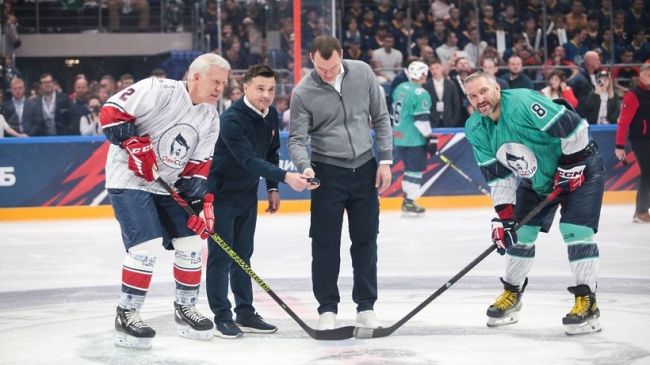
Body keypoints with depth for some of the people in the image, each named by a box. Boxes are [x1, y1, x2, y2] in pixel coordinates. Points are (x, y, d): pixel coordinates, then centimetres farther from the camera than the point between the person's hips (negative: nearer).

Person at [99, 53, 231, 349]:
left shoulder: (211, 119, 5)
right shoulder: (159, 91, -18)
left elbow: (199, 166, 7)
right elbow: (111, 112, -20)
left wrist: (204, 202, -5)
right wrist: (136, 146, -24)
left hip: (168, 185, 8)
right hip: (130, 180, -8)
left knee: (191, 241, 7)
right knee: (147, 245, -18)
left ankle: (185, 308, 24)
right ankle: (126, 315, -5)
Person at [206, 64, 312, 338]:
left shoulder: (271, 115, -1)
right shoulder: (232, 119, -26)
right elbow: (249, 160, -35)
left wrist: (272, 188, 10)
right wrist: (285, 177, -42)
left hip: (247, 193, 8)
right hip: (221, 193, -8)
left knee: (243, 254, 13)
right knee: (221, 254, -4)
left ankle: (245, 313, 18)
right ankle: (222, 317, 1)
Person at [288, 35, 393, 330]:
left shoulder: (362, 74, -5)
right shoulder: (303, 92, -12)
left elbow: (380, 118, 3)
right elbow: (297, 139, -9)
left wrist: (385, 160, 0)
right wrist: (305, 166, -28)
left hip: (364, 169, 2)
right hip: (327, 172, -2)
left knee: (366, 240, 8)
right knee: (326, 243, 1)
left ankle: (366, 306, 18)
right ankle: (327, 308, 11)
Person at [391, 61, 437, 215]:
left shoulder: (400, 88, 10)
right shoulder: (420, 94, -16)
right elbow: (421, 119, -20)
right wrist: (430, 138, -15)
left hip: (399, 137, 8)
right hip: (414, 139, -8)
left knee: (409, 168, 19)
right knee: (416, 170, -1)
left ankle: (406, 200, 22)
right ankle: (410, 202, -1)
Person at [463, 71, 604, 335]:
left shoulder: (523, 103, -31)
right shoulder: (475, 130, -7)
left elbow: (573, 126, -29)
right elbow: (497, 175, -2)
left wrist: (571, 165, -22)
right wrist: (503, 215, -8)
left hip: (579, 168, -7)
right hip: (536, 178, 7)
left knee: (575, 230, -17)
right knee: (519, 232, 8)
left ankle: (587, 302, -12)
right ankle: (511, 295, 26)